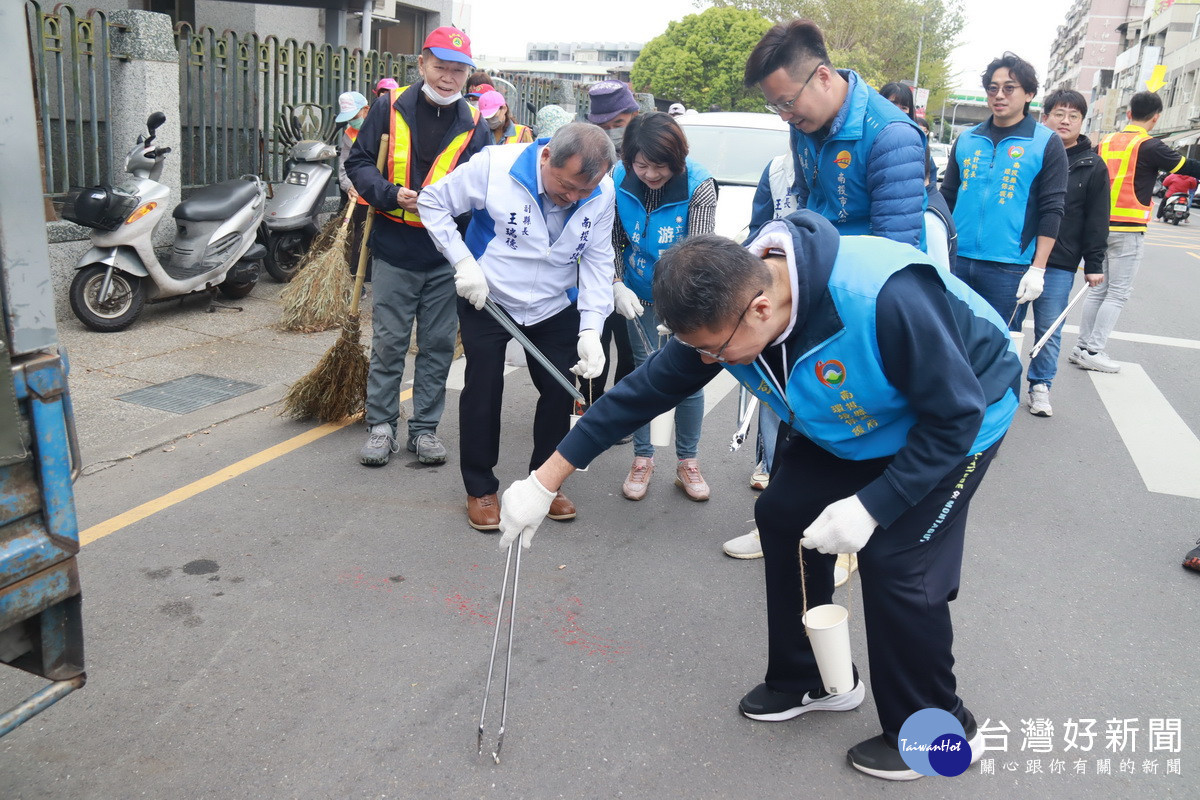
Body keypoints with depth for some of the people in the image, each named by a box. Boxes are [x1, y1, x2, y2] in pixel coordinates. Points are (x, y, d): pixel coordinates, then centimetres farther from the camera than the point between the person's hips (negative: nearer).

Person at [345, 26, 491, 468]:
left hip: (448, 256, 1)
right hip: (394, 251, -1)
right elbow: (358, 163, 3)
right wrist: (391, 194, -15)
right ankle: (381, 425, 18)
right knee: (388, 343, 5)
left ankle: (425, 427, 21)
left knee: (438, 345, 8)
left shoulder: (474, 125, 3)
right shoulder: (389, 108, 0)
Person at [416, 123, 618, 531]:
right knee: (484, 390, -1)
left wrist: (591, 329, -21)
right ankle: (480, 489, 16)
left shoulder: (602, 194, -15)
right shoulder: (495, 166, -25)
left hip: (554, 308, 3)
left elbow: (597, 263, -10)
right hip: (486, 301, -3)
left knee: (559, 390, 3)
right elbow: (432, 202, -12)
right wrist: (463, 261, -22)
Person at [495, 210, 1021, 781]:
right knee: (783, 514, 0)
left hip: (955, 423, -6)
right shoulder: (722, 308, -20)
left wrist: (871, 506, -31)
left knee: (896, 562, -14)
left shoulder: (885, 299, -41)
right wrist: (545, 481, -12)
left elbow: (956, 415, -29)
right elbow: (645, 389, -14)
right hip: (850, 423, 7)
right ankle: (809, 678, 22)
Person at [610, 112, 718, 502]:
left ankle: (687, 461, 20)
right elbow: (612, 241, -3)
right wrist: (617, 286, -17)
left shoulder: (699, 186, -23)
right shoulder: (619, 180, -14)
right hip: (640, 296, 2)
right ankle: (643, 458, 22)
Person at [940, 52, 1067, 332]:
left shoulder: (1047, 144, 0)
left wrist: (1037, 269, -9)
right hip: (957, 262, 4)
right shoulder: (966, 140, 12)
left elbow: (1051, 212, -3)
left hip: (1009, 270, -3)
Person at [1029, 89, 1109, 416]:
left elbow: (1097, 221, 5)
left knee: (1049, 330, 4)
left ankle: (1040, 385, 18)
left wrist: (1094, 264, 1)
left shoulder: (1092, 166, 5)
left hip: (1059, 265, 0)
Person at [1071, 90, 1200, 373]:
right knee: (1118, 294, -1)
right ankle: (1093, 352, -3)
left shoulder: (1106, 142, 9)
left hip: (1100, 226, 6)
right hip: (1128, 230, -6)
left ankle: (1082, 347, 13)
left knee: (1098, 290, 13)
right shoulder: (1150, 147, -8)